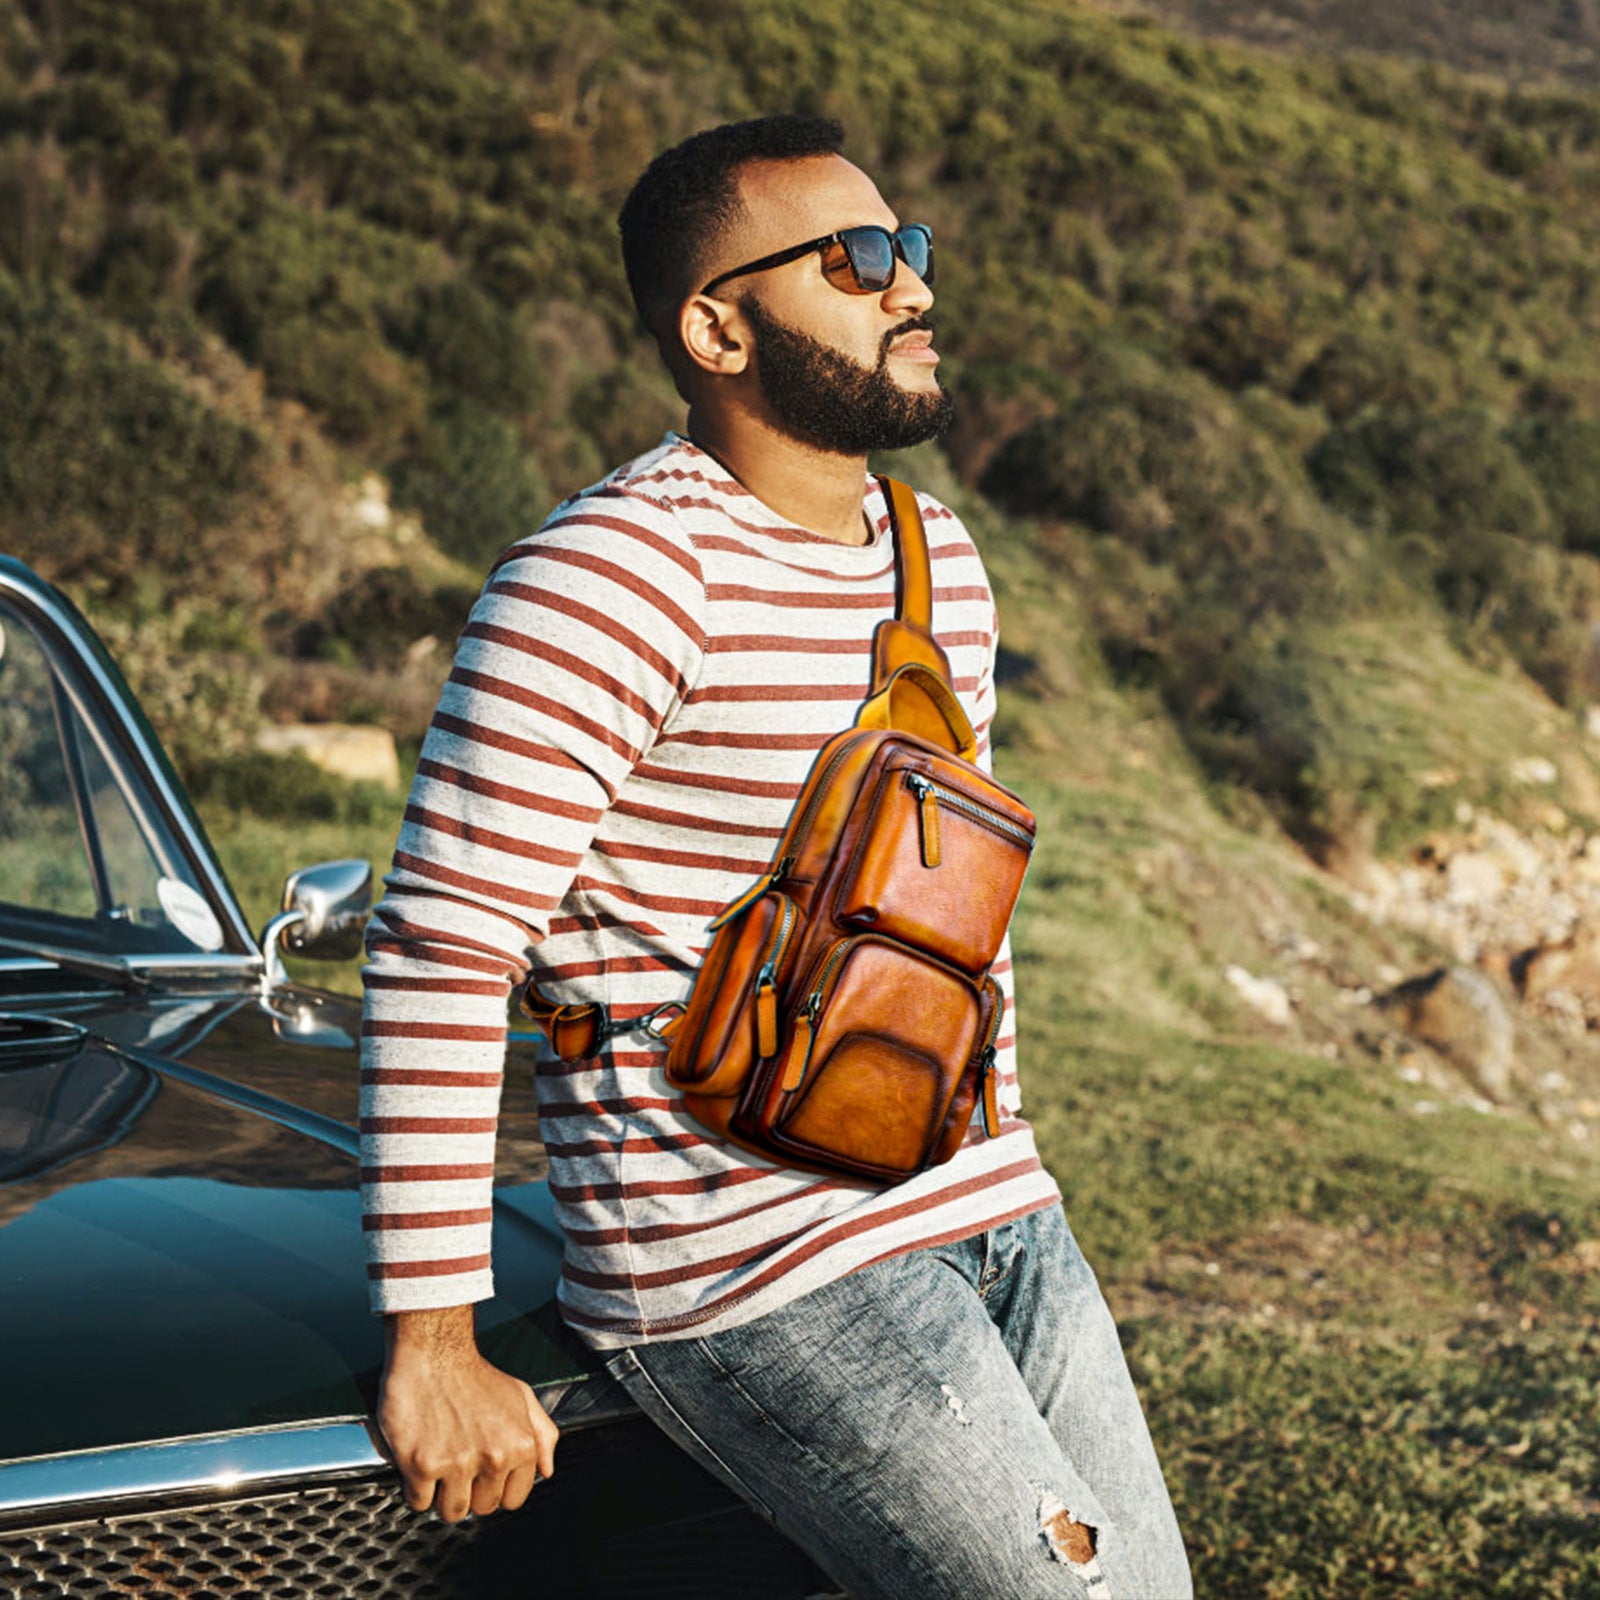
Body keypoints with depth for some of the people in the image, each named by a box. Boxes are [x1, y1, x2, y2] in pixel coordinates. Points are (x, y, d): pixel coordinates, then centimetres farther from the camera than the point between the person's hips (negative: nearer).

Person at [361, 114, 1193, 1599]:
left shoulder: (945, 560, 11)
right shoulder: (616, 573, -16)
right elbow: (438, 949, -18)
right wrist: (432, 1351, -18)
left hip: (996, 1228, 8)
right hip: (754, 1277, -8)